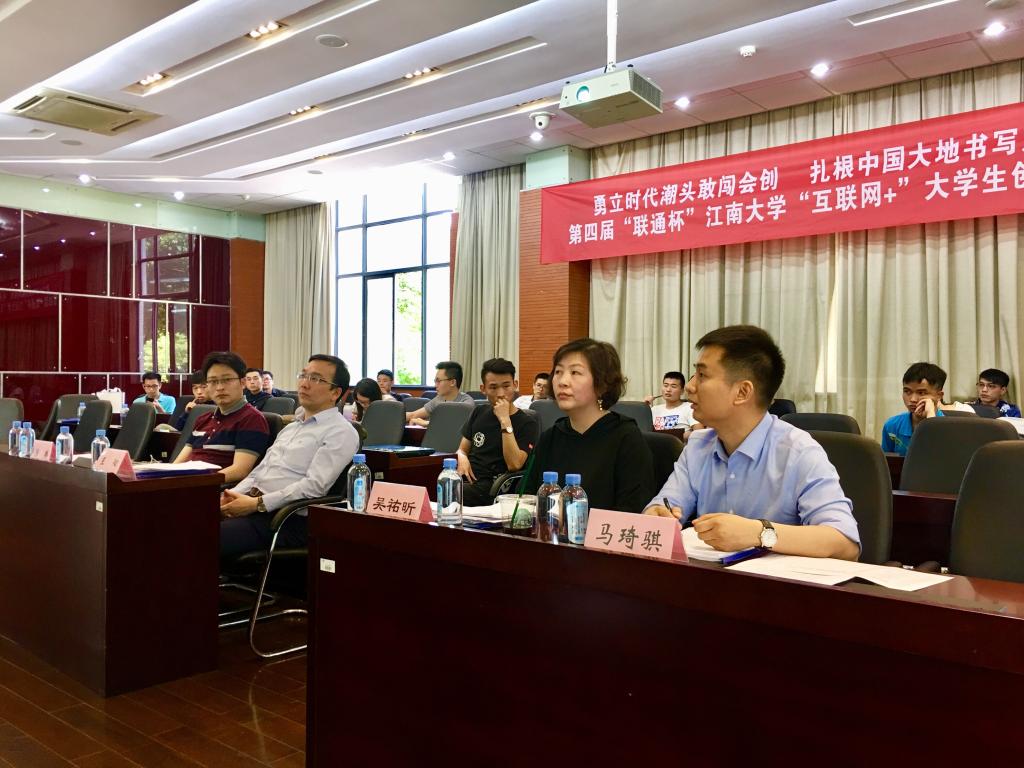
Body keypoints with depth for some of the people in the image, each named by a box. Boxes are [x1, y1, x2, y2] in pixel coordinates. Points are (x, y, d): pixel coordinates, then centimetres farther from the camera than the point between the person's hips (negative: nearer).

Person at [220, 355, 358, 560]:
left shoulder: (341, 433, -5)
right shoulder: (290, 427, 24)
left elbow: (314, 486, -15)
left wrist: (258, 503, -18)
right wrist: (234, 494, 2)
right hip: (252, 507, 8)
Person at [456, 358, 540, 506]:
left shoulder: (527, 423, -1)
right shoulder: (479, 412, 18)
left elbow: (514, 465, -15)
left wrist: (505, 420, -17)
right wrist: (462, 458, -1)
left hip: (492, 488, -5)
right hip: (464, 479, 6)